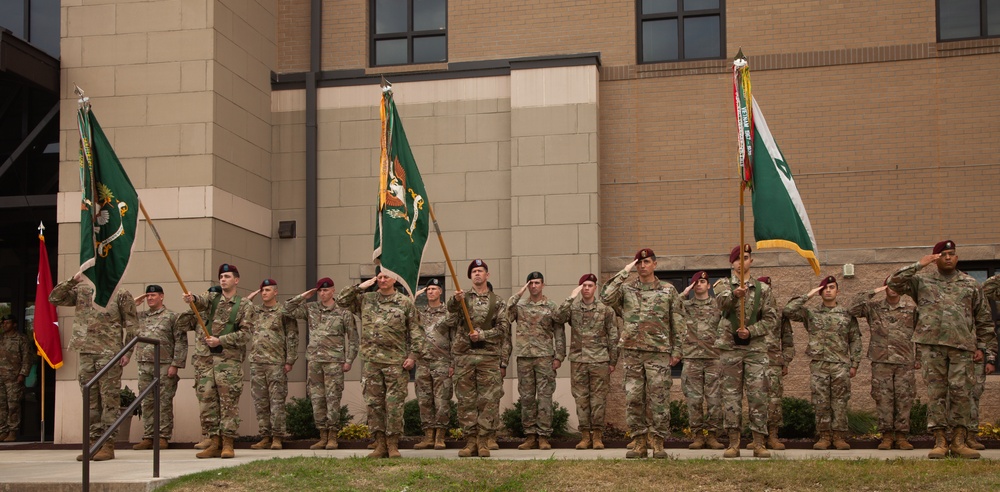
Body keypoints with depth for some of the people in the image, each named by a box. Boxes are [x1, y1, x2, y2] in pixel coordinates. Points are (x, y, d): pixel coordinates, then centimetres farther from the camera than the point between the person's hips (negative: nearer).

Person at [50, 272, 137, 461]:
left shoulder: (120, 294, 1)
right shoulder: (81, 291, 13)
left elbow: (132, 325, -1)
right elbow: (55, 298, 9)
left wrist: (128, 352, -8)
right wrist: (72, 281, -1)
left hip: (109, 354, -5)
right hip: (86, 353, 5)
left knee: (109, 400, -4)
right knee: (91, 401, 8)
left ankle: (108, 445, -2)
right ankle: (94, 441, 14)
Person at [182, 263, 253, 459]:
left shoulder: (245, 305, 4)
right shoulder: (212, 298, 13)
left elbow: (245, 333, -5)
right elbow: (201, 302, -10)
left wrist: (221, 340, -14)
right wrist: (191, 299, -35)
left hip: (229, 358, -4)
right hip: (205, 357, 4)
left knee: (229, 402, -5)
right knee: (206, 400, 2)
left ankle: (228, 444, -1)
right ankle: (215, 443, 8)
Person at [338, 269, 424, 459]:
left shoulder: (405, 303, 4)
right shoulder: (365, 300, 12)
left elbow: (415, 331, 3)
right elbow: (342, 301, 17)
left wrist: (413, 355, -6)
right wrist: (359, 287, 7)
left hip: (396, 362, -3)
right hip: (371, 361, 3)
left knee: (394, 404, -2)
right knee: (374, 403, 5)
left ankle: (393, 445, 4)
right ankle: (380, 444, 12)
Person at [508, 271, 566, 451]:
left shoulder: (551, 307, 5)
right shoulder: (519, 306, 9)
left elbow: (559, 333, 4)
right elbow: (504, 318, -9)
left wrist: (559, 356, -4)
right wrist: (518, 295, -5)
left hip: (545, 357, -2)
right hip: (524, 357, 2)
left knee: (544, 396, -3)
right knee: (526, 397, 4)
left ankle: (544, 436, 0)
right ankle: (530, 435, 10)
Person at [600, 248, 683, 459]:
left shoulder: (668, 290, 8)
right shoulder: (626, 289, 9)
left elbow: (678, 323, 8)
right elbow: (606, 297, -10)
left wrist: (676, 350, 1)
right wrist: (624, 273, -6)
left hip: (659, 352, -1)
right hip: (632, 352, 2)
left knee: (658, 398, -2)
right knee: (633, 398, 1)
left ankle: (657, 443, 4)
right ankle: (640, 443, 9)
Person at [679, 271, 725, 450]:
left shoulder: (718, 305, 9)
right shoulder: (685, 305, 11)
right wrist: (684, 294, -6)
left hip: (714, 357, 0)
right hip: (692, 358, 1)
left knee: (714, 398, -1)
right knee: (694, 398, 1)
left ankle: (713, 436, 5)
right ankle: (698, 435, 7)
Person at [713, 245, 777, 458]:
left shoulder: (762, 288, 11)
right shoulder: (724, 285, 7)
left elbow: (771, 317, 7)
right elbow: (722, 302, -16)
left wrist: (751, 331, -10)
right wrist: (735, 294, -39)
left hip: (756, 347, 1)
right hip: (730, 347, -1)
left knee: (758, 395, -4)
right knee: (731, 395, 0)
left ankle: (759, 443, 0)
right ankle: (733, 443, 4)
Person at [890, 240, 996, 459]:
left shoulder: (970, 284, 16)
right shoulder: (922, 281, 13)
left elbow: (984, 319, 17)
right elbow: (894, 282, 1)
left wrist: (983, 347, 9)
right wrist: (918, 265, -1)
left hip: (963, 346, 1)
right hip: (931, 345, -1)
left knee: (961, 392, -4)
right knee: (936, 392, -1)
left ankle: (959, 441, 2)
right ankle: (939, 441, 2)